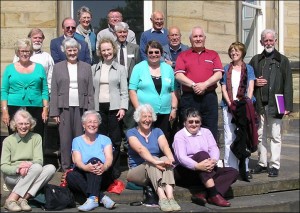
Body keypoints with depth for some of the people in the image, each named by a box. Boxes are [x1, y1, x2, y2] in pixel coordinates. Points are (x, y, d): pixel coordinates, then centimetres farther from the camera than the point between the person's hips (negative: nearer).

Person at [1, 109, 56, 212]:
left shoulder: (36, 138, 7)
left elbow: (39, 160, -3)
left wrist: (29, 164, -27)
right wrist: (17, 169, -27)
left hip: (31, 178, 3)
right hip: (12, 177, -3)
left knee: (51, 168, -26)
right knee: (37, 168, -31)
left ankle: (23, 198, -30)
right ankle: (11, 200, -29)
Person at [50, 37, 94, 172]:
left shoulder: (86, 67, 10)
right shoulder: (57, 67, 9)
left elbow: (90, 92, 7)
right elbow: (54, 92, 5)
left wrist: (90, 111, -1)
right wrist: (54, 112, -2)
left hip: (81, 108, 0)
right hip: (64, 108, 0)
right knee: (65, 139, 2)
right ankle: (66, 168, 10)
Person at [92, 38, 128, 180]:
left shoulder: (120, 69, 6)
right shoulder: (94, 68, 11)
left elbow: (124, 91, 2)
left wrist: (123, 108, -9)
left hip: (114, 107, -2)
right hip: (99, 107, 2)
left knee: (115, 140, 0)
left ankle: (115, 171, 7)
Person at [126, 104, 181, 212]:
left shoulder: (157, 131, 10)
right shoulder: (132, 132, -1)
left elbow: (165, 146, -12)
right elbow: (141, 149, -22)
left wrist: (170, 158, -36)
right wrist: (155, 161, -41)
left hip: (156, 172, 3)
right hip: (137, 171, -3)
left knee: (165, 159, -28)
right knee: (152, 161, -33)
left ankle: (170, 197, -47)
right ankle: (162, 198, -50)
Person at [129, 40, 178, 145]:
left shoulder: (168, 68, 11)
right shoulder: (139, 68, 2)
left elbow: (173, 91, 12)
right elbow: (132, 91, -2)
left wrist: (174, 109, 3)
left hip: (164, 113, 3)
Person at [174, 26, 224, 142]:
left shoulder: (213, 55, 15)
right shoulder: (183, 55, 12)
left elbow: (219, 74, 3)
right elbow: (178, 75, -1)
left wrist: (205, 84, -12)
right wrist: (193, 85, -14)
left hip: (209, 97, 1)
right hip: (189, 97, -1)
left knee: (211, 131, 1)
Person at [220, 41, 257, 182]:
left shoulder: (248, 69, 12)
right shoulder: (226, 69, 12)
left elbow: (250, 87, 1)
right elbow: (223, 89, 6)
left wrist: (247, 102, -15)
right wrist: (231, 104, -8)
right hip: (229, 106, 0)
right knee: (229, 138, -3)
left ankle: (244, 169, 4)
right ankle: (230, 169, 0)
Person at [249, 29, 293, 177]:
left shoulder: (282, 60, 5)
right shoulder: (255, 60, 14)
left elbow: (288, 84, 0)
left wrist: (287, 106, -8)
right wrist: (254, 82, -2)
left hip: (275, 105, -3)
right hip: (259, 104, 3)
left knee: (275, 136, -2)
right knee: (260, 135, 9)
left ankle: (274, 165, 3)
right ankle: (262, 164, 18)